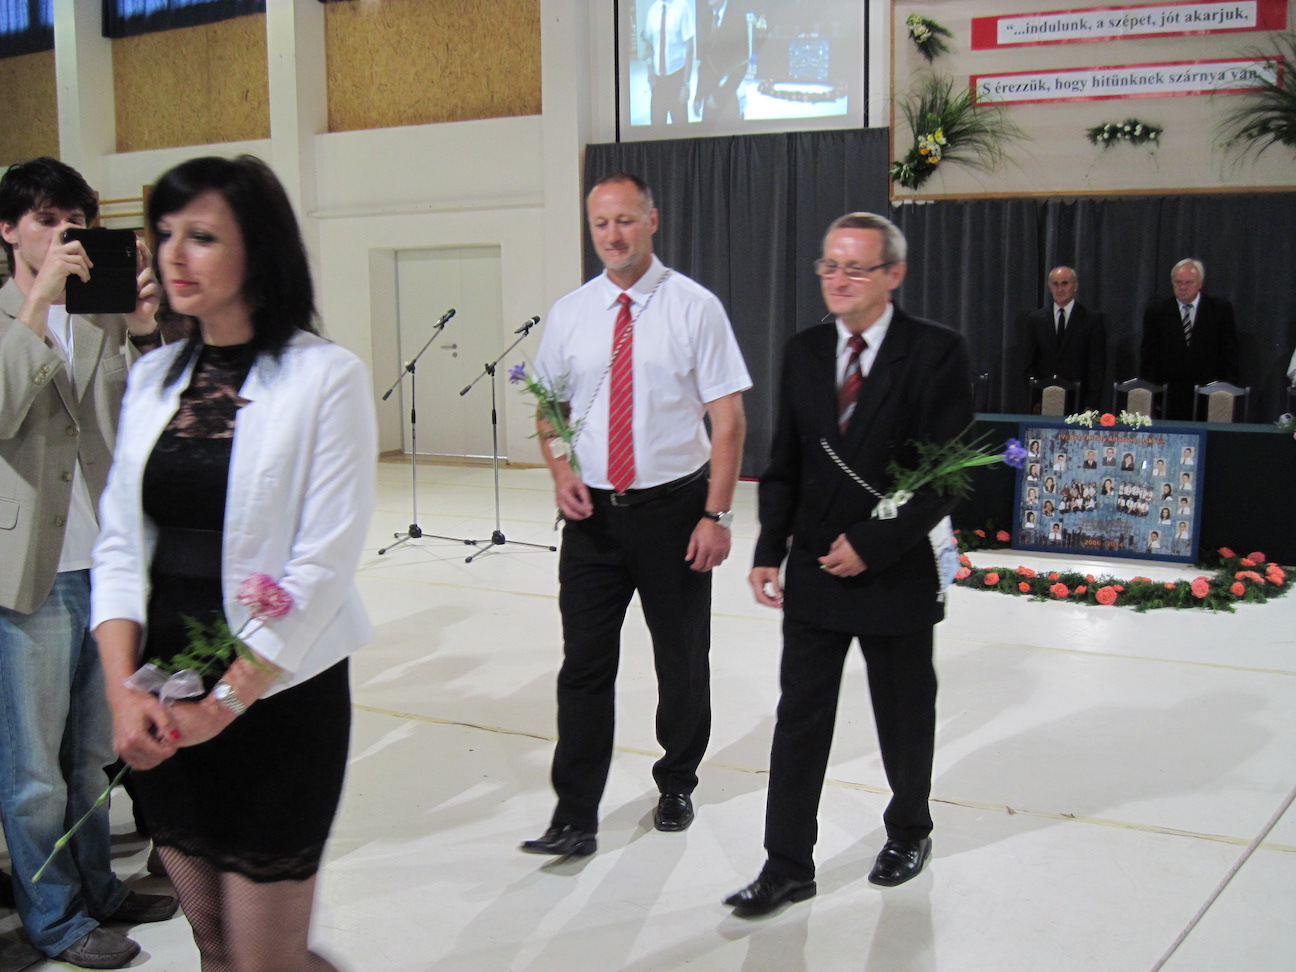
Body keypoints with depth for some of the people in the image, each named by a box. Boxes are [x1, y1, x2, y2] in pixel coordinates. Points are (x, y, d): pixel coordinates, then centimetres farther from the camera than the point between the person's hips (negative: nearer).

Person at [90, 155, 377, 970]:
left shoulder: (326, 376, -11)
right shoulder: (154, 377, 7)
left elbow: (324, 564, -15)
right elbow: (121, 544, 5)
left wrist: (225, 704, -14)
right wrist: (124, 691, -7)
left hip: (277, 697, -6)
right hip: (164, 710, 6)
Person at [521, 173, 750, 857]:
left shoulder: (695, 308, -6)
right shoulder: (569, 313, 4)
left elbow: (727, 419, -7)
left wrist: (716, 515, -14)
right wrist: (560, 471, -5)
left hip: (673, 507, -2)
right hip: (593, 513, 2)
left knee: (682, 659, 13)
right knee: (584, 665, 1)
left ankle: (676, 786, 34)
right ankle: (574, 818, 9)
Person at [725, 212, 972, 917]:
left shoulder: (936, 352, -10)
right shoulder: (803, 352, 5)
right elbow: (783, 466, 7)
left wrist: (873, 544, -18)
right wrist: (770, 552, -3)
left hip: (898, 575, -3)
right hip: (814, 572, 4)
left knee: (904, 720, 15)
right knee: (799, 719, 5)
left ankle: (909, 831, 39)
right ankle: (787, 865, 14)